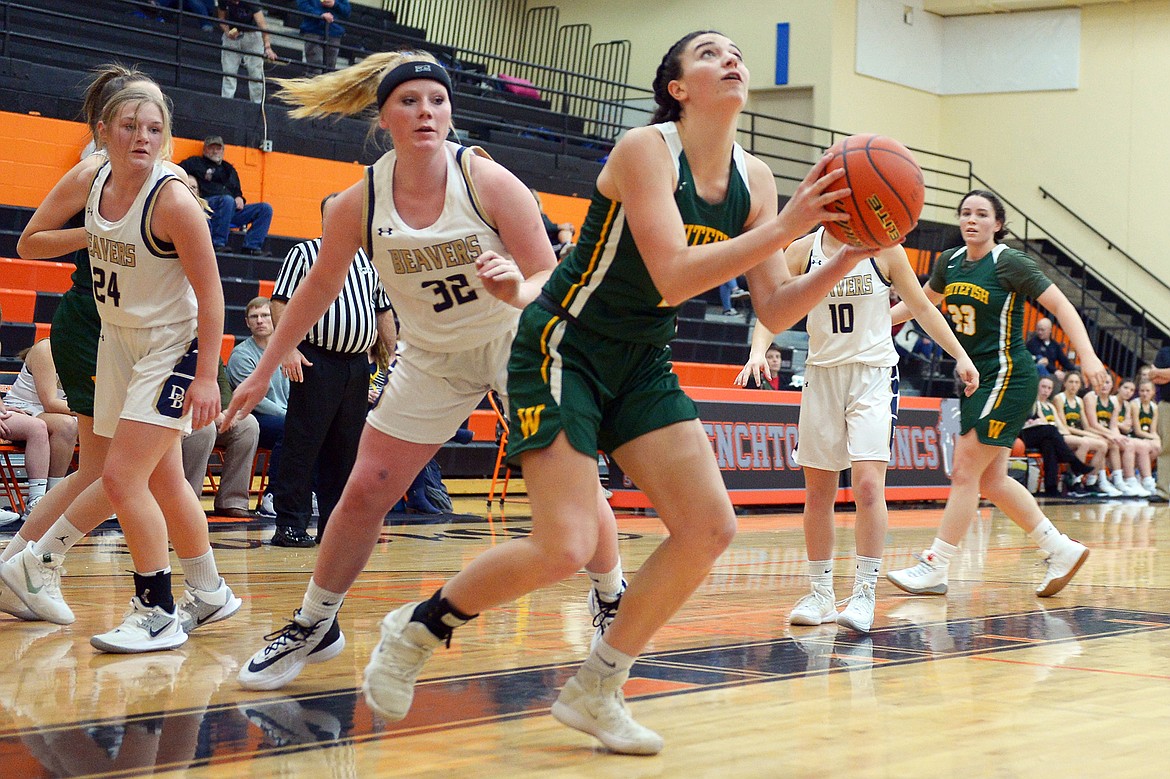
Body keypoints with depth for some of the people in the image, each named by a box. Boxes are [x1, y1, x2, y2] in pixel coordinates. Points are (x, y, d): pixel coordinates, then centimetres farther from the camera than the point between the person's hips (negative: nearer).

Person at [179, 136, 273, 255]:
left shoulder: (229, 168, 30)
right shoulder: (196, 162, 15)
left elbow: (237, 190, 33)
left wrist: (239, 198, 7)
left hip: (231, 210, 6)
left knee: (265, 209, -9)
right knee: (228, 200, -40)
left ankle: (251, 246, -22)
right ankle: (218, 244, -37)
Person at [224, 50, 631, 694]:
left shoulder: (487, 181, -22)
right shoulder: (359, 204, -15)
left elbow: (551, 279, -17)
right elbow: (319, 288, 1)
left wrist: (519, 291, -40)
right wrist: (264, 372, 4)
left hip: (518, 344, -1)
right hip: (433, 357, 2)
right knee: (365, 492, -5)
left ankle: (610, 598, 25)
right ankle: (314, 626, 14)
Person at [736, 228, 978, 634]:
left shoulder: (884, 249, -3)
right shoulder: (802, 250, 1)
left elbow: (921, 307, 6)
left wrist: (960, 356, 4)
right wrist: (758, 352, -21)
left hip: (874, 375, -3)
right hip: (822, 375, 3)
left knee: (868, 483, -17)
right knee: (818, 491, 6)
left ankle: (864, 593, -10)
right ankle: (820, 593, 18)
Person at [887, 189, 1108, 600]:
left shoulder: (1010, 264, -12)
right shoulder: (950, 262, 8)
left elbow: (1060, 304, -12)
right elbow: (924, 299, 27)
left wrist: (1088, 356, -21)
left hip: (1008, 378, -8)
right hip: (975, 378, 8)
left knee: (965, 473, -8)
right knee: (991, 480, 10)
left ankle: (934, 569, -2)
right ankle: (1061, 550, 21)